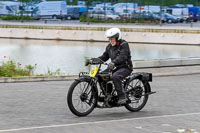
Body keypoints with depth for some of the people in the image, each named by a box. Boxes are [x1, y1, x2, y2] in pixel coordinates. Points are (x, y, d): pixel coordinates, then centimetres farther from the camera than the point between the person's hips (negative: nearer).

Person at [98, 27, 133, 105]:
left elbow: (123, 57, -26)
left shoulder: (124, 44, -12)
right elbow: (104, 57, 14)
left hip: (125, 67, -8)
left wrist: (113, 62, -42)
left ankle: (122, 97, -28)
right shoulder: (109, 46, 13)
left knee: (115, 76, -35)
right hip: (115, 68, 8)